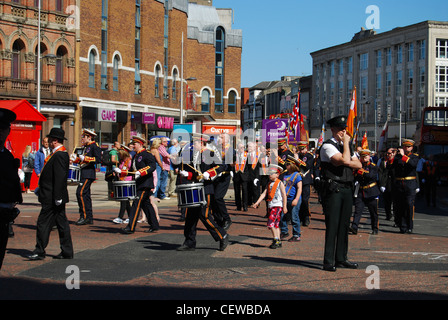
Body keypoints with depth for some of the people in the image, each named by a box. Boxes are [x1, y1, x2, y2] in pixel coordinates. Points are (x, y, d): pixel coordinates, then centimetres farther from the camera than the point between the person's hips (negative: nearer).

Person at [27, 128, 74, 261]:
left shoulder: (59, 155, -17)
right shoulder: (61, 153, 15)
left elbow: (60, 178, -23)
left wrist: (57, 198, -24)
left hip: (52, 199, -10)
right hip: (56, 198, 10)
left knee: (43, 223, -5)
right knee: (62, 223, 11)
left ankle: (40, 251, 0)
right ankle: (67, 252, 14)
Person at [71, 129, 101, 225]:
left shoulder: (94, 146, -9)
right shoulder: (86, 147, 20)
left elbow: (98, 159, -20)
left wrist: (85, 158, -23)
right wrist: (76, 159, 13)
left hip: (88, 174, -10)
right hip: (84, 174, 10)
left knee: (80, 193, -15)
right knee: (85, 194, 11)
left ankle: (84, 216, -12)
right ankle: (89, 218, 15)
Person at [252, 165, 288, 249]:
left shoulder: (280, 183, -6)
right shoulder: (269, 184, 14)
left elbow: (284, 195, -8)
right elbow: (264, 194, 9)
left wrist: (285, 207, -11)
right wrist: (257, 202, -3)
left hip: (278, 206, -8)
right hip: (271, 206, 8)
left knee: (271, 223, -16)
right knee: (276, 224, 10)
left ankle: (276, 239, -9)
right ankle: (278, 242, 16)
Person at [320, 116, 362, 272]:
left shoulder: (346, 146, 19)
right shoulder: (327, 146, -7)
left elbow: (358, 165, 10)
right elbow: (345, 160, -20)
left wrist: (344, 163, -6)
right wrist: (346, 142, -9)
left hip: (347, 189, 8)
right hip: (333, 189, -8)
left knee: (344, 224, 10)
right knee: (332, 225, -8)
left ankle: (341, 259, 18)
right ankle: (328, 262, -4)